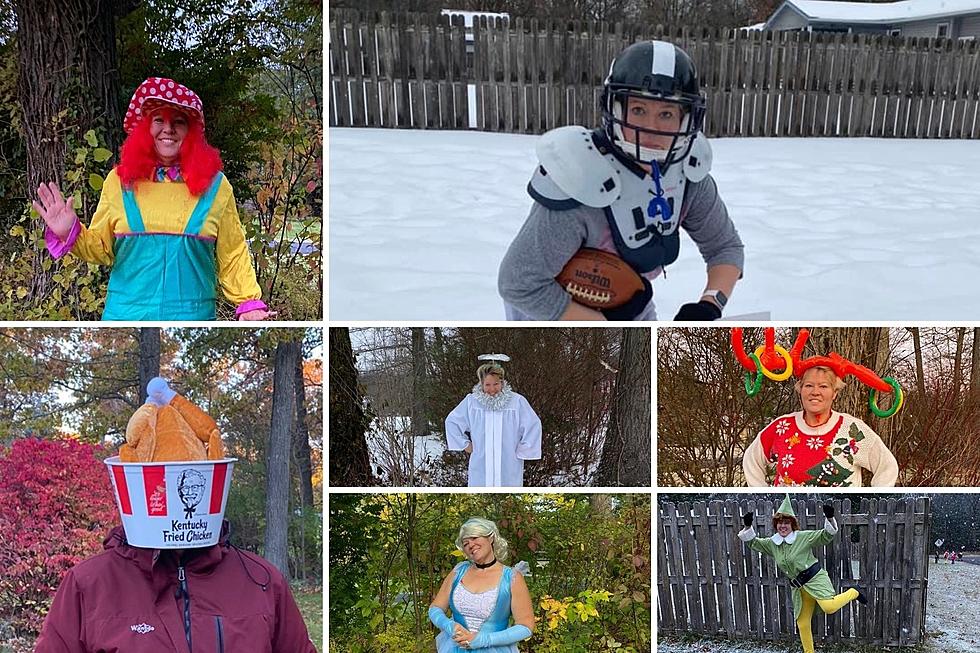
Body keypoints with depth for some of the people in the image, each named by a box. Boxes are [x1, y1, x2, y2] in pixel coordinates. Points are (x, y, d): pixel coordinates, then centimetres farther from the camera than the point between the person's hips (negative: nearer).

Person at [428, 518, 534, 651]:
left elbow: (526, 627, -13)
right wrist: (451, 627, -17)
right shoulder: (459, 571, 0)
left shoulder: (512, 578, -10)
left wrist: (482, 639, -21)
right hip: (454, 648, 3)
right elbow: (435, 609, 5)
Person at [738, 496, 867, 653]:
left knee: (829, 607, -28)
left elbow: (826, 536, -6)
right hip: (798, 586, 6)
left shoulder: (803, 537, -6)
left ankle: (853, 593, -1)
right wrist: (748, 526, -2)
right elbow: (752, 542, 15)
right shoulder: (772, 543, 8)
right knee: (802, 624, 8)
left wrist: (829, 519, -23)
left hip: (815, 578, -6)